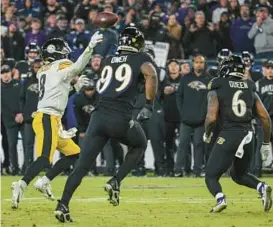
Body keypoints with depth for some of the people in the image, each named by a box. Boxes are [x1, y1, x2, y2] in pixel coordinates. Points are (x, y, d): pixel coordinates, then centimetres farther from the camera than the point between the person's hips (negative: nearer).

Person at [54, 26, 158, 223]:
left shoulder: (108, 61, 22)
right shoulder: (141, 59, 7)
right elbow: (151, 75, -12)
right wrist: (149, 105, -7)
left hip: (99, 116, 4)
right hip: (120, 119, -4)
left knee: (82, 165, 4)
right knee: (140, 145, 26)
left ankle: (63, 205, -9)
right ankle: (115, 182, 8)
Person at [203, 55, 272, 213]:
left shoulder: (217, 90, 1)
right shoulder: (250, 89, 13)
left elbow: (212, 118, -11)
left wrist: (207, 134, 9)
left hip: (228, 135, -5)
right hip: (248, 136, 5)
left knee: (211, 176, 7)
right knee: (239, 174, 27)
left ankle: (220, 199, -24)